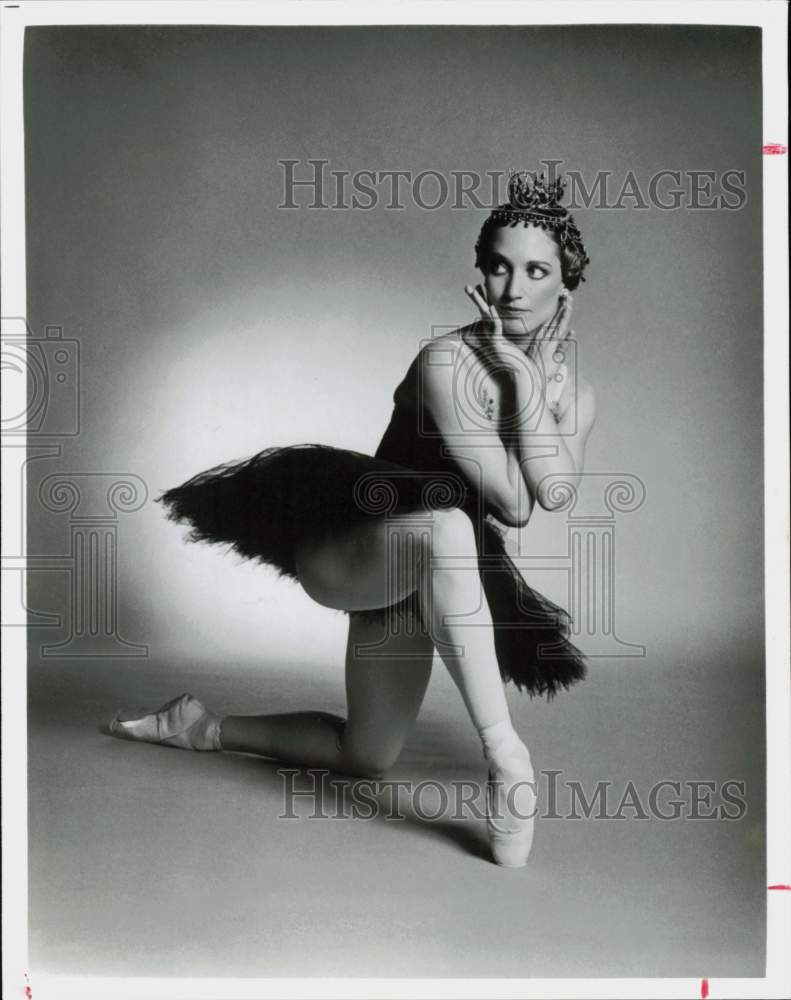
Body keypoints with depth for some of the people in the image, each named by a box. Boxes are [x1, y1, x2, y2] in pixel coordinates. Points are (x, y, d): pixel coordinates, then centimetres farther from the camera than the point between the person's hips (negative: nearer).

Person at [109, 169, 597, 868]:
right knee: (447, 528, -43)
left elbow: (553, 492, -23)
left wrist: (526, 374, -24)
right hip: (342, 551, -7)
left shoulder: (576, 394, -2)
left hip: (417, 576, 7)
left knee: (367, 759, 17)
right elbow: (515, 505, -25)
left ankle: (202, 728, 34)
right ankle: (504, 758, -38)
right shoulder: (448, 363, -23)